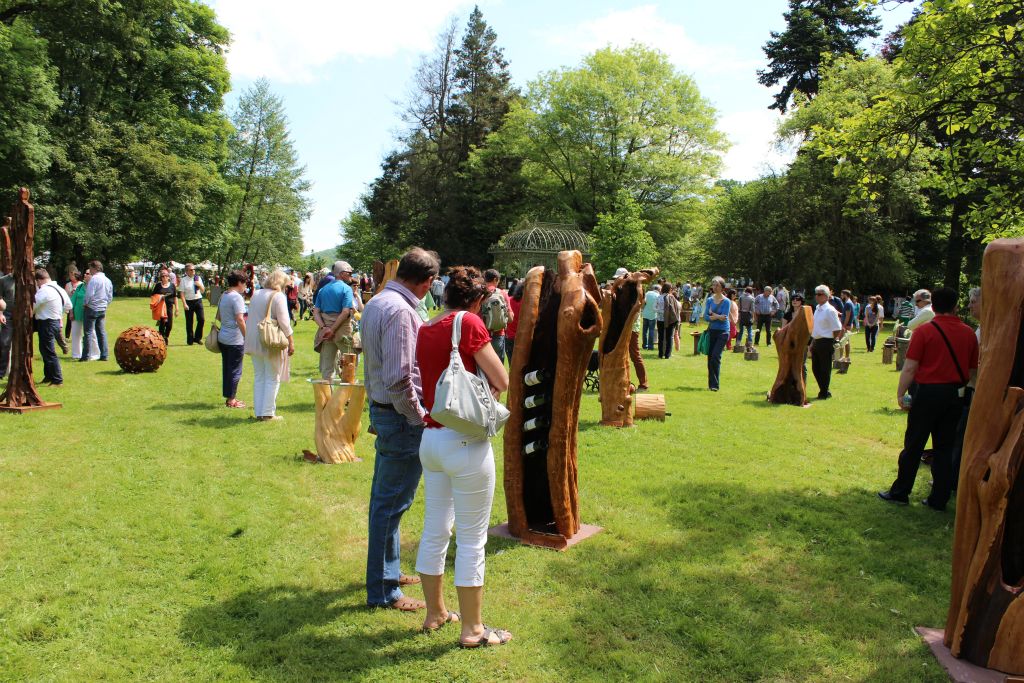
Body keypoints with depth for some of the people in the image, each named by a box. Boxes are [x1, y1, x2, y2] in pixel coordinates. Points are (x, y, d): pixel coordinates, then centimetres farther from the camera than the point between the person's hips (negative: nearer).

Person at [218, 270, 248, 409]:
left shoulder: (223, 295, 11)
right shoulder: (237, 297, -16)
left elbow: (219, 317, 19)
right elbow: (240, 320, -21)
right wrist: (247, 336, -16)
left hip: (223, 337, 9)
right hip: (235, 340, -9)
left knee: (227, 368, 15)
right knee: (235, 370, 1)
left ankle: (229, 397, 24)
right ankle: (231, 400, 7)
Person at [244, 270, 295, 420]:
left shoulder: (256, 294, 10)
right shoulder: (278, 296, -11)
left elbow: (250, 319, 15)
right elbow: (284, 321, -16)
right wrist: (291, 341, -10)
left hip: (255, 343, 7)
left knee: (258, 378, 13)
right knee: (272, 379, 3)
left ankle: (258, 412, 16)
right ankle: (268, 413, 3)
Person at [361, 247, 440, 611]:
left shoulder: (376, 303, 11)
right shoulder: (399, 310, -21)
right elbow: (399, 378, -25)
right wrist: (419, 417, -14)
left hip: (381, 408, 10)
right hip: (401, 416, -10)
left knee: (384, 498, 20)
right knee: (392, 503, 0)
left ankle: (386, 571, 36)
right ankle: (384, 590, 13)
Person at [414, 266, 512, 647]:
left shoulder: (425, 330, 7)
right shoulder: (469, 323, -12)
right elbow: (502, 382, -10)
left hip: (430, 439, 7)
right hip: (465, 442, -7)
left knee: (434, 531, 18)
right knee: (472, 540, 5)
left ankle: (435, 613, 34)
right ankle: (472, 629, 18)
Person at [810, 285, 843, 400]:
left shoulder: (830, 310, -15)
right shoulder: (817, 308, 11)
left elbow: (837, 329, -16)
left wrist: (831, 341, -7)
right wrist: (813, 341, 16)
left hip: (825, 342, -8)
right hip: (815, 341, 8)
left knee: (825, 369, 2)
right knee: (815, 368, 14)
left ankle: (824, 393, 13)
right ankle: (823, 390, 28)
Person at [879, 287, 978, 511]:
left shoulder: (924, 331, -11)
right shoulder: (969, 333, 2)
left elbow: (909, 368, -13)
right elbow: (973, 370, 10)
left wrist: (900, 393, -4)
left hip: (928, 392, -4)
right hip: (955, 395, 4)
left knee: (913, 445, 5)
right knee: (944, 447, 11)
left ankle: (900, 492, 13)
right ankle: (939, 499, 15)